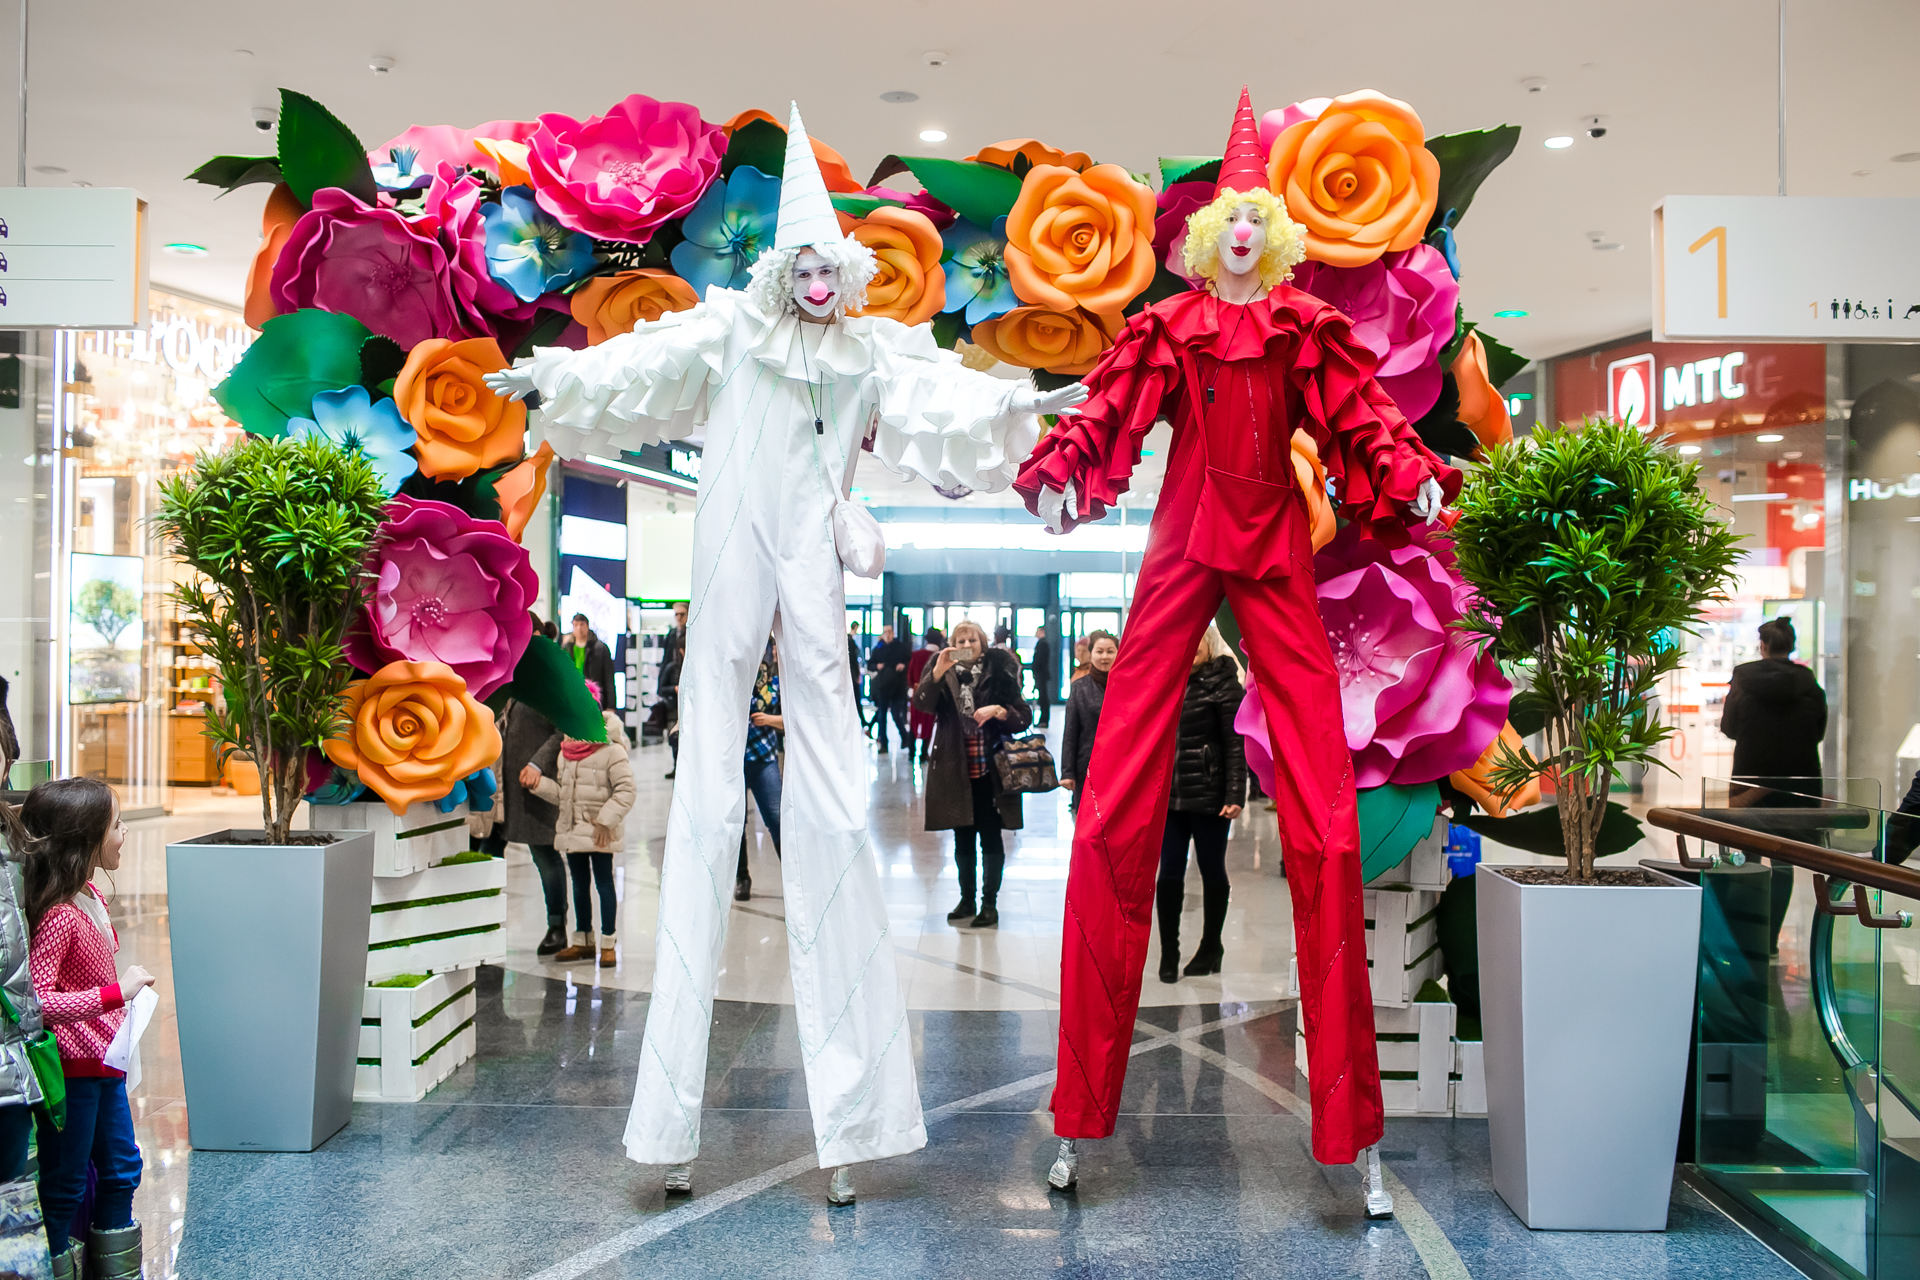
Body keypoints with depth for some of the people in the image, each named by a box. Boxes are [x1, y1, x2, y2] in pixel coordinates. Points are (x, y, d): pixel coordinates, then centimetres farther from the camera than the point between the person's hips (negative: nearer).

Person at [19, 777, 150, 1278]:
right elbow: (34, 1001, -30)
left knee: (120, 1168, 19)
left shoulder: (91, 897, 6)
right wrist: (115, 993, -32)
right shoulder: (57, 915, -24)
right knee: (66, 1181, 5)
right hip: (71, 1067, -10)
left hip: (104, 1060, 10)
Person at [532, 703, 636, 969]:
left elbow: (625, 790, -14)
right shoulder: (565, 754, 11)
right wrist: (539, 783, -1)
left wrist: (605, 821, -18)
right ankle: (584, 941, 26)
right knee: (580, 885, 15)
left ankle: (608, 944, 9)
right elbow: (561, 793, 16)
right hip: (572, 831, 7)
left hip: (599, 834, -7)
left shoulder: (611, 751, -11)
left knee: (604, 884, 0)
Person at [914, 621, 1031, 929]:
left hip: (990, 772, -2)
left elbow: (1024, 718, 1)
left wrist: (998, 710, -16)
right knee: (962, 839, 11)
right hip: (956, 772, 2)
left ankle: (989, 903, 8)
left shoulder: (999, 674, 2)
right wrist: (938, 671, -24)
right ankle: (967, 900, 22)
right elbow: (921, 702, -12)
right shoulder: (946, 676, 6)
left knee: (990, 838, 0)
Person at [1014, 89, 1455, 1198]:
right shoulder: (1170, 327, 14)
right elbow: (1109, 411, 3)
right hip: (1182, 547, 0)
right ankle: (1086, 1116, 4)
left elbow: (1362, 414, 4)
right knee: (1114, 815, -7)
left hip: (1277, 555, 1)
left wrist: (1413, 478, -15)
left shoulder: (1306, 327, 15)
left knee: (1325, 823, -6)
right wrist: (1057, 474, -16)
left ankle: (1352, 1127, 3)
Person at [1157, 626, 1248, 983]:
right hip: (1169, 793, 4)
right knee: (1169, 872, 3)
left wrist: (1235, 795, -17)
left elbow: (1236, 745, -10)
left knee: (1212, 870, 9)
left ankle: (1210, 946, 24)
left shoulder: (1224, 684, -6)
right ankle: (1169, 951, 14)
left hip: (1208, 794, -4)